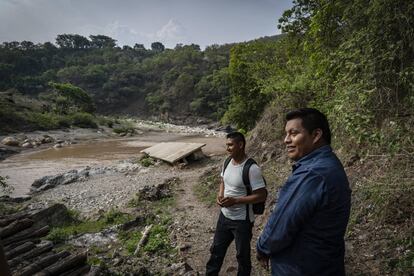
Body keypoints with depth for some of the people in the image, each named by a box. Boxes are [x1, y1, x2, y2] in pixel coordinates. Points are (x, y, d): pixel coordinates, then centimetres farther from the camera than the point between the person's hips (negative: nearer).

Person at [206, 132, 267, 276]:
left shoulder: (251, 168, -25)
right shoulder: (227, 162, -2)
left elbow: (261, 195, -22)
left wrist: (235, 200, -25)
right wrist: (220, 195, -6)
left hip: (242, 220, -7)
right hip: (224, 216, 7)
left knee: (242, 255, 16)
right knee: (217, 249, 22)